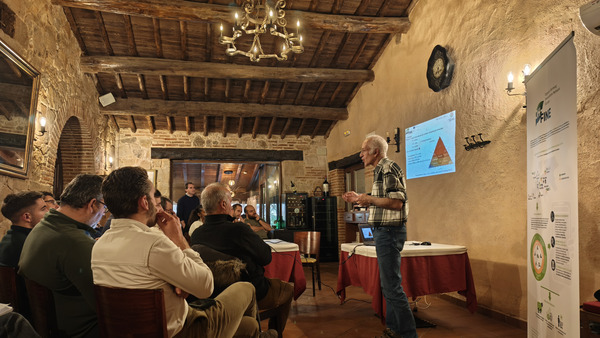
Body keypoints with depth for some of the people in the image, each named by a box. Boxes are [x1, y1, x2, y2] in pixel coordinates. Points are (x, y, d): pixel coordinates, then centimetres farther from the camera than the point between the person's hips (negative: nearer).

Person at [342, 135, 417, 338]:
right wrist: (359, 199, 19)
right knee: (388, 284, 16)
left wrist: (369, 199, -23)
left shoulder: (388, 168, -13)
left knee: (392, 286, -7)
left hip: (389, 231, -11)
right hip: (384, 231, 11)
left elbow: (397, 202, -22)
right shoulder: (381, 170, 17)